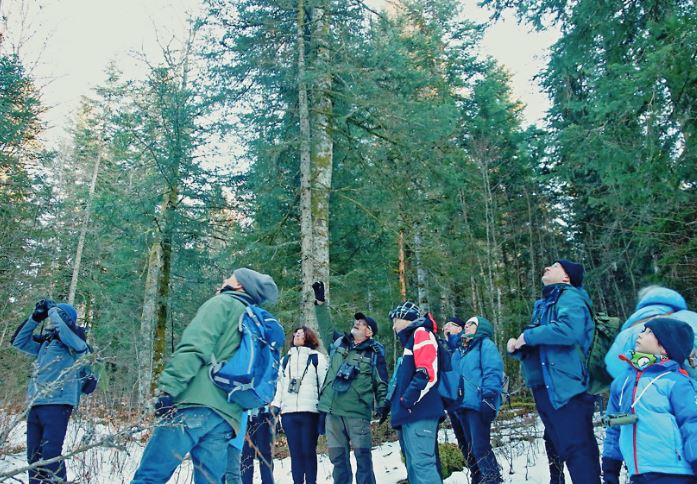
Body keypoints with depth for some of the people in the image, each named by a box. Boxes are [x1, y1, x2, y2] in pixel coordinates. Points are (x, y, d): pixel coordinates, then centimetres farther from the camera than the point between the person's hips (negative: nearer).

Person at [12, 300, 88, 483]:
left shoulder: (74, 343, -5)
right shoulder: (45, 344, 18)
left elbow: (62, 323, -25)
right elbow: (19, 342, 27)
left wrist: (52, 308, -5)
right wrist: (35, 318, 14)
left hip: (57, 405, -8)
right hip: (36, 406, 8)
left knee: (51, 456, -11)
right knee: (34, 456, 11)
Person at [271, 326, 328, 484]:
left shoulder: (317, 357, 9)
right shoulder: (285, 359, 22)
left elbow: (325, 383, 3)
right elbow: (280, 385, 20)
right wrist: (275, 405, 8)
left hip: (310, 411, -3)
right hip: (288, 412, 4)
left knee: (309, 452, -2)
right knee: (295, 453, 4)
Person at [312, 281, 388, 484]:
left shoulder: (375, 352, 2)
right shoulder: (338, 343, 13)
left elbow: (381, 382, 2)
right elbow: (326, 328, 23)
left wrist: (383, 403, -12)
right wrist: (320, 302, 18)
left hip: (358, 412, -4)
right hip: (333, 411, 4)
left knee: (362, 456, -3)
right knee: (338, 457, 8)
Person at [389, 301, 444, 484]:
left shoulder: (421, 333, -4)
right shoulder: (411, 339, 26)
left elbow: (427, 372, -18)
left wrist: (409, 398, -20)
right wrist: (396, 403, 22)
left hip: (419, 413, -10)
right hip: (412, 414, 10)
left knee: (421, 463, -15)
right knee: (414, 465, 10)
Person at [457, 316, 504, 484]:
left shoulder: (486, 344, -1)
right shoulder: (468, 351, 24)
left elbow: (493, 372, -14)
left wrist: (489, 399, -23)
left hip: (478, 404, -9)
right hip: (466, 405, 9)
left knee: (480, 447, -13)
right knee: (473, 448, 13)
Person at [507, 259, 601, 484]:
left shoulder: (569, 297, -5)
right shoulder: (543, 304, 21)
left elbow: (569, 330, -26)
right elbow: (535, 345, 27)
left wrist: (528, 336, -15)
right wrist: (517, 347, 4)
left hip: (566, 387, -9)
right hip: (545, 389, 9)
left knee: (577, 447, -8)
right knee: (567, 448, 15)